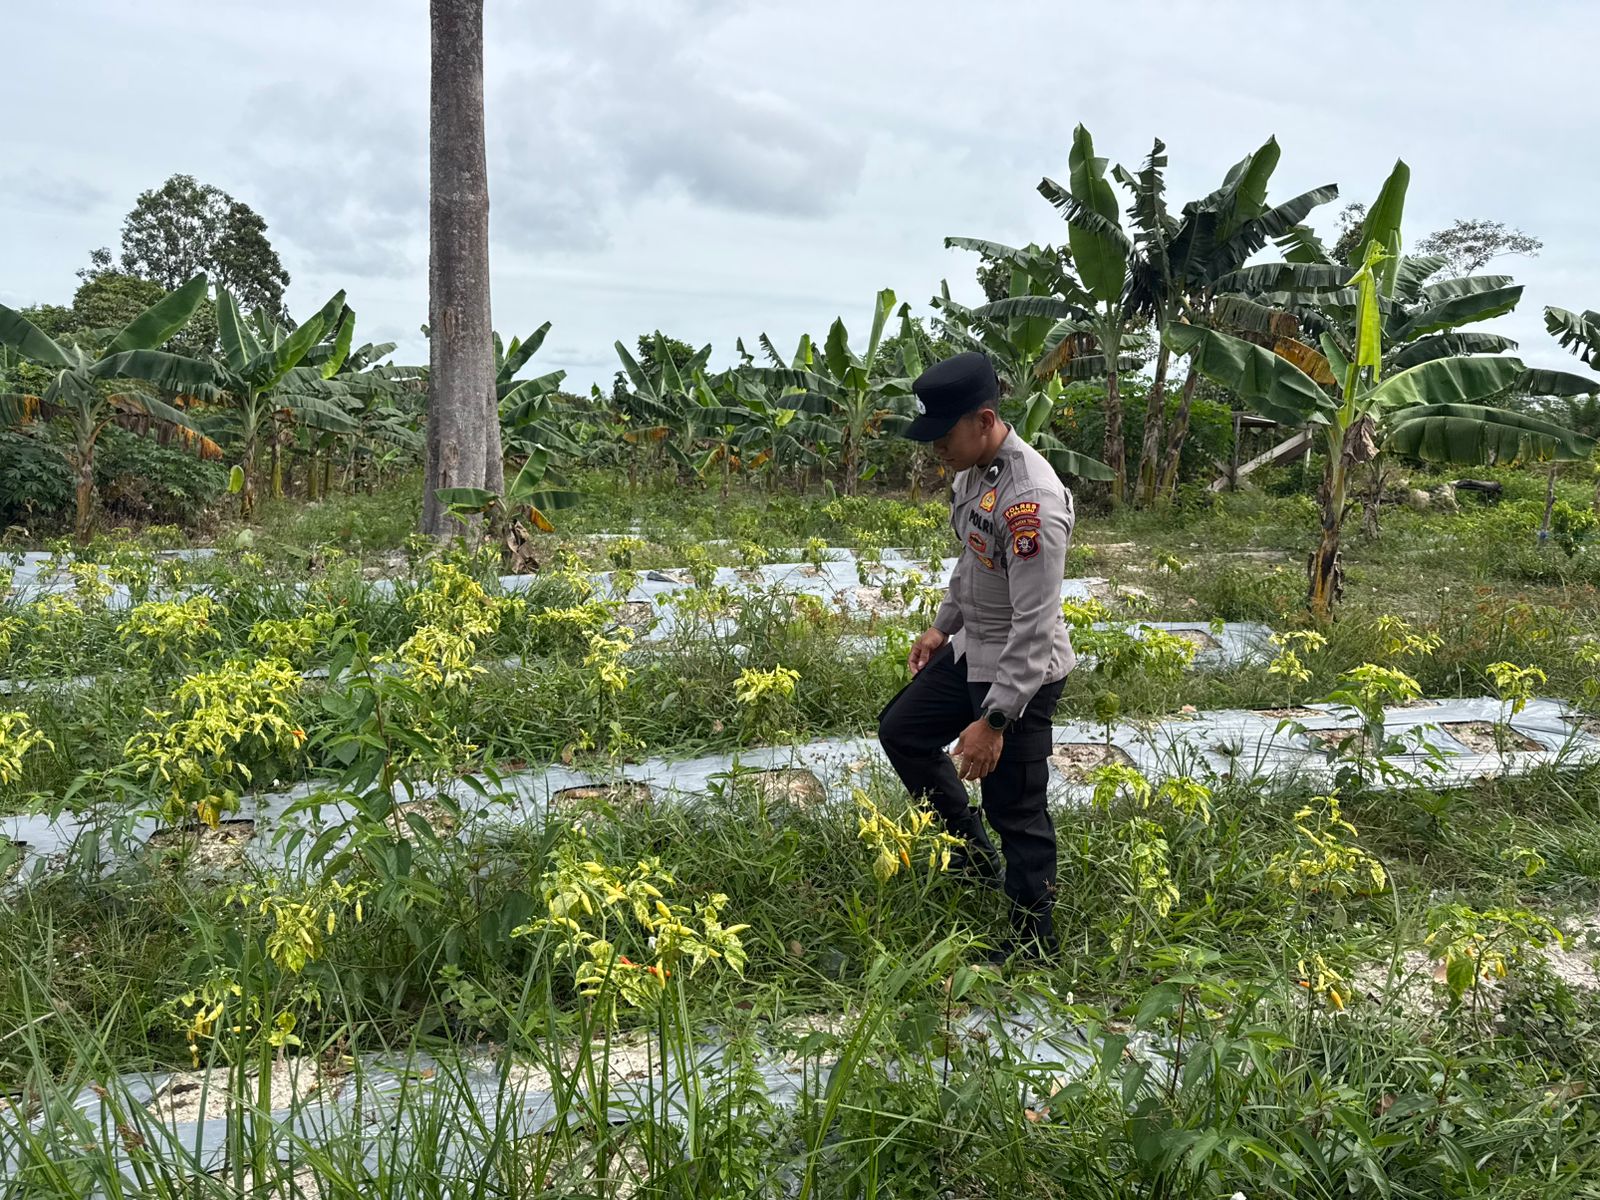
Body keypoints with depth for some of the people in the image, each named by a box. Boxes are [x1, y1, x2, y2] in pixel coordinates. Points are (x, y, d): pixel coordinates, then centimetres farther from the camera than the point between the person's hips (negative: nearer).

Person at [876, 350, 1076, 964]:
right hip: (970, 652, 10)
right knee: (901, 731, 22)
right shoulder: (974, 470, -2)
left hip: (1020, 673, -10)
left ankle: (1034, 939, 24)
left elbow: (1035, 626, -29)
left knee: (1015, 810, 3)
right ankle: (974, 857, 36)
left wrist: (994, 720, -27)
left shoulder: (1031, 500, -30)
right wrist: (943, 625, 21)